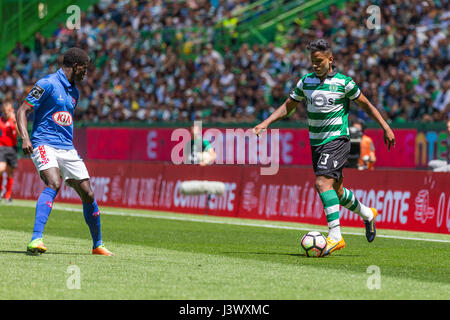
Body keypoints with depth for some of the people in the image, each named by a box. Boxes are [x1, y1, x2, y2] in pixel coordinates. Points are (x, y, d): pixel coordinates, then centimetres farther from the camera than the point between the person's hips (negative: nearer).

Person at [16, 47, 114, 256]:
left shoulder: (74, 92, 19)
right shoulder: (47, 84, -6)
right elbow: (22, 110, -9)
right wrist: (25, 138, -22)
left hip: (67, 149, 7)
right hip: (44, 145, -7)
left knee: (88, 194, 3)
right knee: (53, 184, -32)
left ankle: (97, 245, 20)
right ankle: (36, 240, -39)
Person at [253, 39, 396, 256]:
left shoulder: (344, 82, -7)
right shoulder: (306, 81, 7)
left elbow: (365, 104, 3)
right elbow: (288, 106, 15)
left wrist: (386, 128, 1)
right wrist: (265, 123, 2)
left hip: (337, 140, -6)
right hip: (316, 142, 6)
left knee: (323, 183, -23)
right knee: (336, 190, 15)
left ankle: (335, 236, -24)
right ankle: (367, 214, 42)